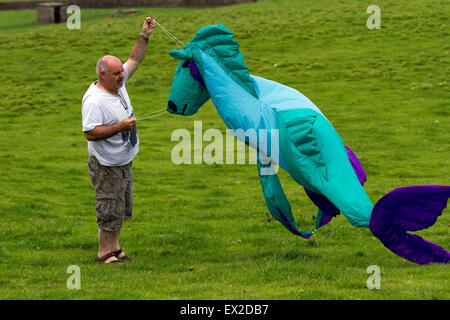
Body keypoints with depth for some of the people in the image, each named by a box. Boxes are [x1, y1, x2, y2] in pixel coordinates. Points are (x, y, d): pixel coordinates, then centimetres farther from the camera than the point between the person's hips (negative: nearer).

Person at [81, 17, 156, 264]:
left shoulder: (118, 84, 2)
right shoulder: (94, 100, -25)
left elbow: (134, 60, 12)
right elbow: (90, 133, -29)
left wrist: (144, 36, 0)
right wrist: (120, 126, -30)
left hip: (124, 163, 9)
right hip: (106, 166, -9)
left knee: (122, 209, 17)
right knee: (110, 210, -3)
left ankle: (114, 248, 29)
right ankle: (104, 253, 8)